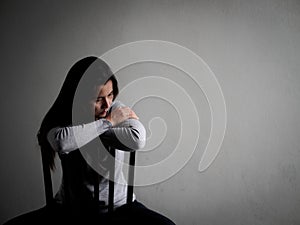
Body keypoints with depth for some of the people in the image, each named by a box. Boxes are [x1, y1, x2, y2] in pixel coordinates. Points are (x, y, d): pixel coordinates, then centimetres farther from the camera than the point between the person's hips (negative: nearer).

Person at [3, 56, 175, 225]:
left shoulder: (117, 109, -8)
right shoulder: (61, 118, -9)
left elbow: (137, 139, -30)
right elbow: (61, 142, -35)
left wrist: (84, 130, -21)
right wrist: (108, 122, -24)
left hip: (118, 206, 0)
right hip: (70, 209, 1)